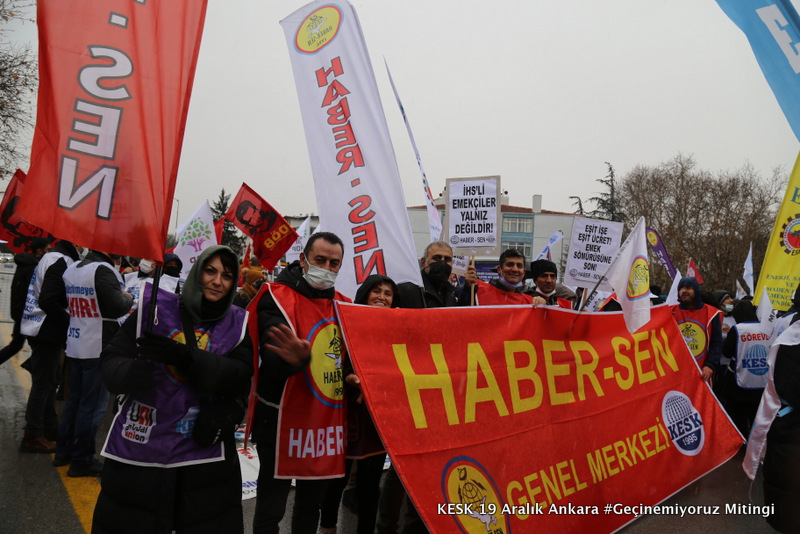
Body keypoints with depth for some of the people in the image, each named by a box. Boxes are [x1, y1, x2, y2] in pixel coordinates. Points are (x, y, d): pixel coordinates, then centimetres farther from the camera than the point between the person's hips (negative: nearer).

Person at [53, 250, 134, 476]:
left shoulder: (71, 270, 9)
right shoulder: (103, 270, -19)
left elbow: (67, 303, 17)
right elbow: (118, 307, -25)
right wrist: (129, 297, -4)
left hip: (74, 346, 9)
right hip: (98, 349, -9)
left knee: (74, 399, 20)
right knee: (93, 405, 1)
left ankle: (63, 451, 30)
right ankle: (82, 460, 10)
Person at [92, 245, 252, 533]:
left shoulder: (237, 324, 0)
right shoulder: (155, 307, -3)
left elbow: (239, 377, -13)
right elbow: (110, 362, -5)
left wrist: (184, 356, -26)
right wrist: (134, 372, -29)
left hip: (205, 454, 1)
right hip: (140, 447, 0)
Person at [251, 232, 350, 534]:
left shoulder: (344, 305, 7)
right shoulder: (279, 297, -12)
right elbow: (274, 362, -26)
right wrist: (297, 358, -47)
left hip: (328, 421, 6)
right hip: (283, 421, -6)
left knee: (311, 504, 21)